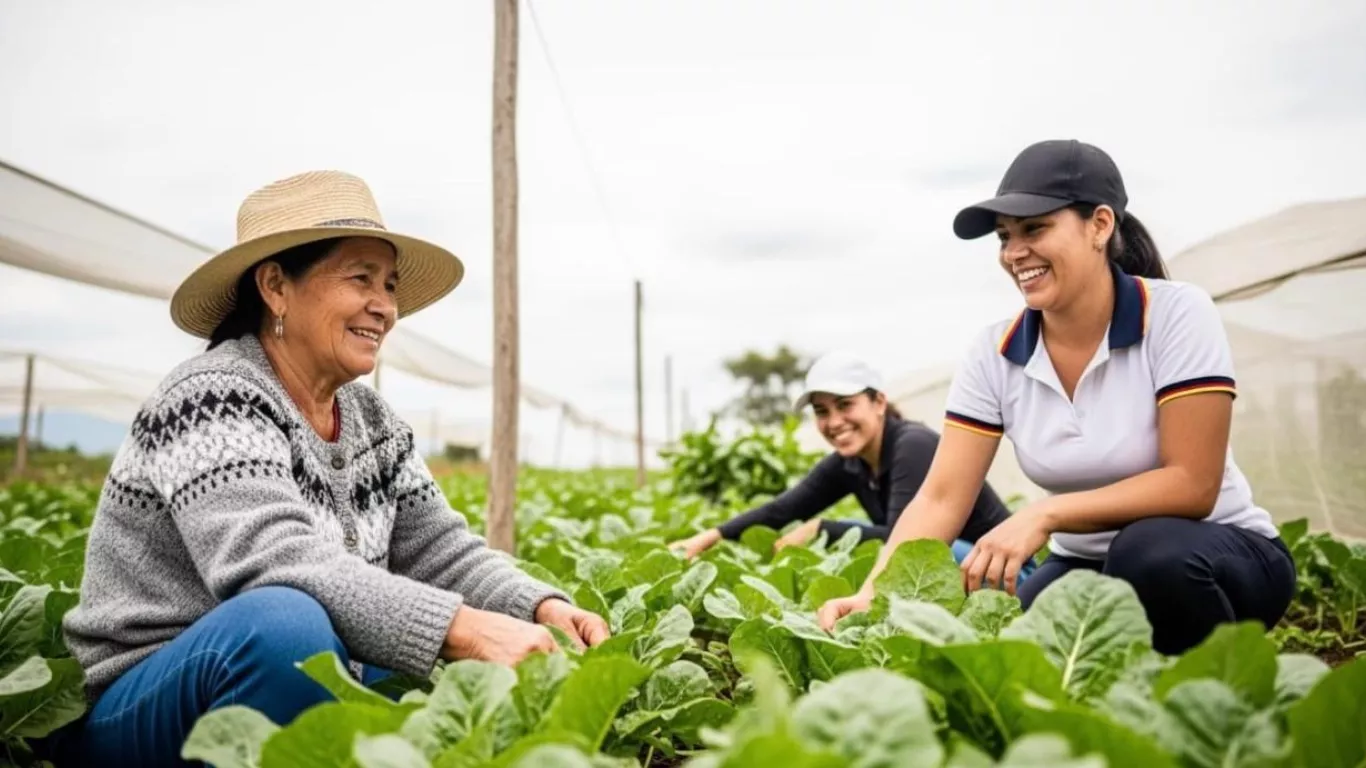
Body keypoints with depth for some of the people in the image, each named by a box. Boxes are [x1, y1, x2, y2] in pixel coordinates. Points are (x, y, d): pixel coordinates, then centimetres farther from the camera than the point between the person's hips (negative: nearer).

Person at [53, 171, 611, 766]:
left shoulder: (372, 423, 6)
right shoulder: (213, 400, -17)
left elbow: (441, 551, 2)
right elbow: (273, 563, -32)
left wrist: (543, 608, -17)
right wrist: (462, 628, -40)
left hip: (312, 688, 7)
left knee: (500, 666, -6)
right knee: (287, 622, -36)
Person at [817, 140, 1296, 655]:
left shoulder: (1176, 314, -18)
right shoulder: (995, 354, -8)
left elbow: (1192, 484, -23)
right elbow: (940, 498, -13)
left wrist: (1045, 515, -34)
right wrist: (874, 593, -29)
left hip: (1215, 554, -3)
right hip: (1088, 567, 3)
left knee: (1149, 555, -35)